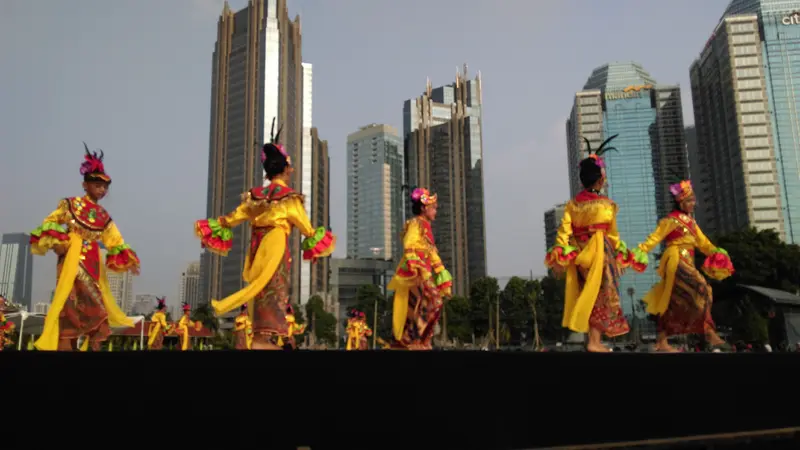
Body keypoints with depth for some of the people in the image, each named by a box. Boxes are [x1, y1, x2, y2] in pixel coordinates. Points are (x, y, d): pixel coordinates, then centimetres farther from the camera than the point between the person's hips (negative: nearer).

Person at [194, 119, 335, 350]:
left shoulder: (255, 194, 9)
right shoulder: (289, 196, -6)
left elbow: (234, 216, 10)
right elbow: (303, 225, 2)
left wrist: (215, 226, 22)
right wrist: (314, 237, 19)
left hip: (258, 247, 6)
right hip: (276, 247, -6)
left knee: (262, 289, 12)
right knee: (274, 290, -5)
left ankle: (261, 334, 15)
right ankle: (266, 336, -10)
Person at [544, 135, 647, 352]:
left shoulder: (572, 204, 1)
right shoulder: (607, 204, -7)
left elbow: (564, 231, -7)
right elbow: (612, 235, 3)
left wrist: (559, 257, -8)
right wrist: (622, 256, 18)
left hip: (580, 254, 5)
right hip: (599, 253, -5)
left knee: (588, 294, 14)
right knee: (600, 294, 3)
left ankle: (594, 338, 19)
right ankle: (595, 341, -1)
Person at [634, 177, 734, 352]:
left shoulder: (690, 221, 19)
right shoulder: (672, 220, -5)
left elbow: (702, 242, 21)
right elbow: (655, 237, -13)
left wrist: (716, 252, 7)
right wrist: (640, 250, -25)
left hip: (686, 261, 9)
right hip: (676, 260, -9)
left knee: (673, 302, 5)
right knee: (700, 289, -21)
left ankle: (661, 342, 6)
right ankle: (709, 333, -18)